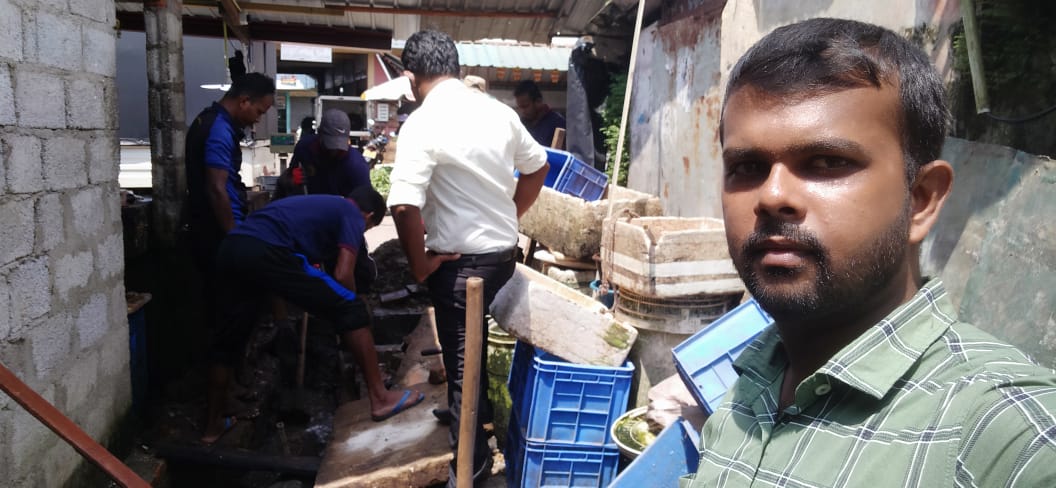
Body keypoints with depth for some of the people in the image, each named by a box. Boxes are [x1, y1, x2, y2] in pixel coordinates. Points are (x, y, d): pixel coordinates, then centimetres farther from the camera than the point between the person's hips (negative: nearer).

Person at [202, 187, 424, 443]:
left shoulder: (320, 204, 35)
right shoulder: (353, 215, 12)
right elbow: (342, 275, 0)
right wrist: (348, 303, 18)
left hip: (230, 248, 9)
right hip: (266, 252, -9)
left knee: (228, 340, 23)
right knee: (350, 310, 1)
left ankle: (213, 424, 35)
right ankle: (380, 399, 4)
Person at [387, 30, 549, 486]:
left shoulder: (422, 124, -18)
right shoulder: (498, 111, 2)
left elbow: (404, 205, -28)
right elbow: (537, 167, 15)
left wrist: (419, 262, -14)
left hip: (460, 261, -7)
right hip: (503, 251, 7)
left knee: (462, 360, 7)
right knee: (469, 342, 28)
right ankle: (475, 408, 48)